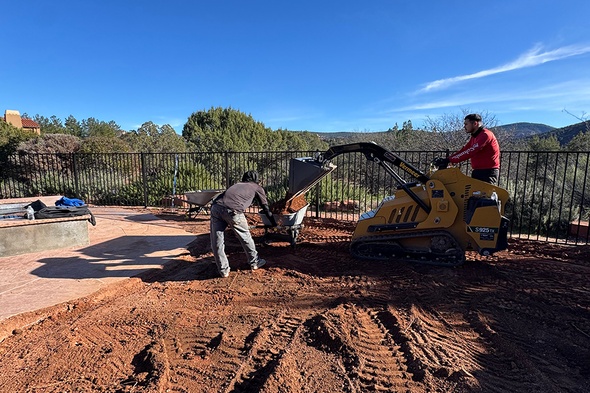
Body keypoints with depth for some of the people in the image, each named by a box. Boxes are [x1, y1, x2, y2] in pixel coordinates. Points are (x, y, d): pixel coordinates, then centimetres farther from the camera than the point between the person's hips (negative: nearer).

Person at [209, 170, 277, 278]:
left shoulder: (237, 184, 37)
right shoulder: (257, 187, 25)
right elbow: (265, 207, 30)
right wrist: (274, 223, 43)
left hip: (216, 206, 4)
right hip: (233, 210, -4)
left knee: (217, 242, 14)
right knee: (245, 237, 16)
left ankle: (223, 270, 21)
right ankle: (254, 262, 32)